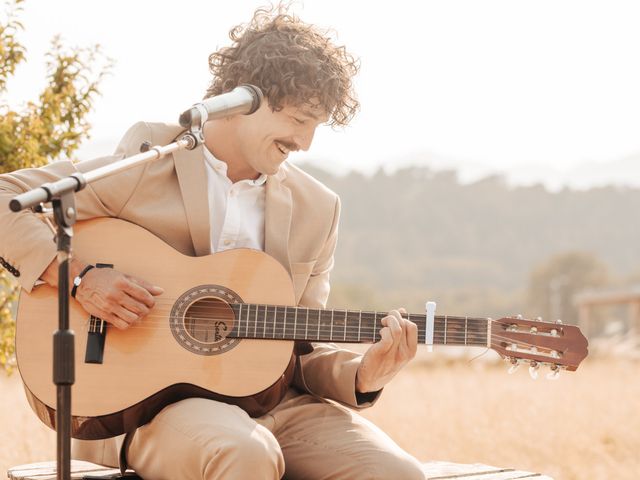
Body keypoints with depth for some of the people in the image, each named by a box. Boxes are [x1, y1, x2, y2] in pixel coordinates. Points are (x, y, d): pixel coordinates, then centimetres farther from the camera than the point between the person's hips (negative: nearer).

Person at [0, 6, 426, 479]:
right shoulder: (147, 163, 0)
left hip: (276, 400, 4)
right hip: (152, 398, -4)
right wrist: (78, 277, -16)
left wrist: (361, 375, -6)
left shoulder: (317, 207, 13)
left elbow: (302, 348, 15)